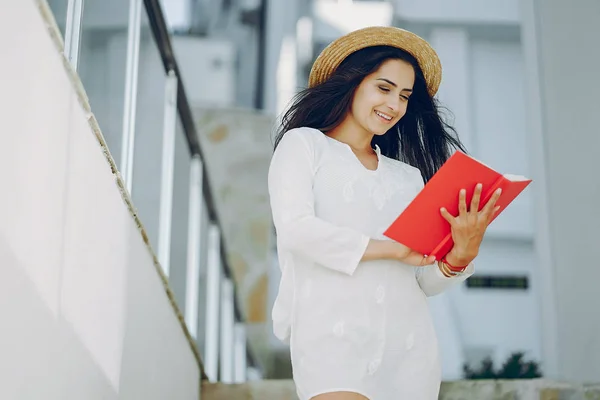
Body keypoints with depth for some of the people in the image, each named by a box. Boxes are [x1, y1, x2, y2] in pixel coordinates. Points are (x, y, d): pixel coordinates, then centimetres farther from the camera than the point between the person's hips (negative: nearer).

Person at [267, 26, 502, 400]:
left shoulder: (409, 176, 23)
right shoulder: (303, 144, 13)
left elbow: (426, 281, 15)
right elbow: (295, 228, -5)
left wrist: (461, 255, -7)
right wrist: (390, 249, -5)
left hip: (408, 343, 4)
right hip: (333, 332, -4)